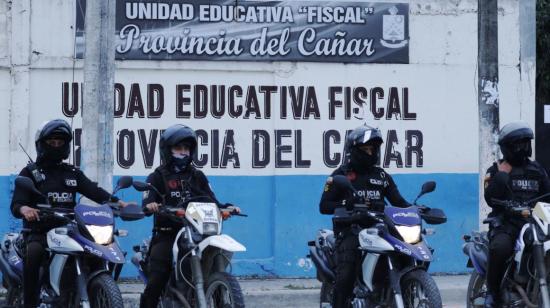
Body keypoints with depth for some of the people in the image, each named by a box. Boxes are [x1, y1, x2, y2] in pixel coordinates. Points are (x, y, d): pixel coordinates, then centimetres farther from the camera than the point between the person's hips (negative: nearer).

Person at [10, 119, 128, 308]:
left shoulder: (73, 173, 20)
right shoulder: (30, 173, 8)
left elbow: (94, 191, 4)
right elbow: (16, 204, -6)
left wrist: (118, 202, -16)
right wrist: (24, 209, -32)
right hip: (39, 233, -4)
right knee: (33, 252, -38)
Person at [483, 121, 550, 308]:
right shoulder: (496, 170, 8)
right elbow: (491, 199, -7)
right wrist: (502, 175, -8)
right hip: (505, 224, -3)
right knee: (500, 247, -36)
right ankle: (492, 293, -18)